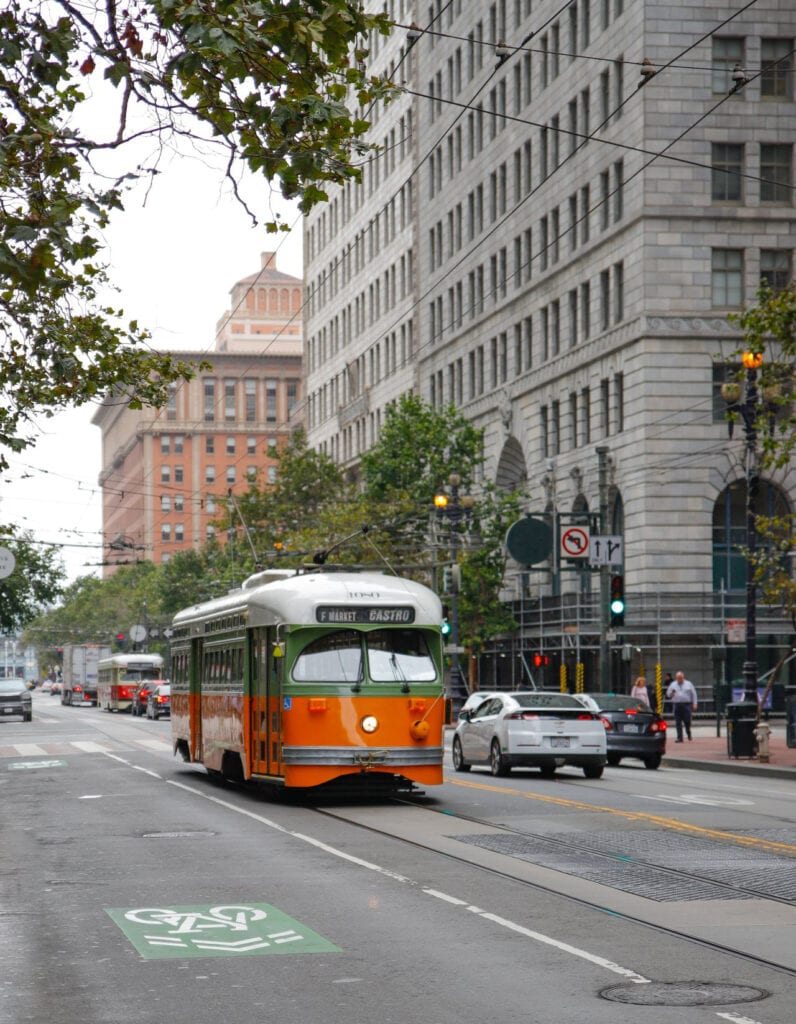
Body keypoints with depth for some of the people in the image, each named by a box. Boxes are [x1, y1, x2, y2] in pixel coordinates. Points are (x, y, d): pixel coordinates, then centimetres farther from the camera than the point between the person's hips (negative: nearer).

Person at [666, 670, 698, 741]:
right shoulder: (673, 685, 13)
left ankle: (688, 733, 22)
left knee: (687, 721, -5)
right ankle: (679, 738, 0)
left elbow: (694, 694, 8)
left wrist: (694, 704, -1)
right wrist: (672, 693, -9)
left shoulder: (688, 684, 9)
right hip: (676, 705, 2)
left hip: (686, 704, -2)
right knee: (678, 722, -3)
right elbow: (668, 694, 15)